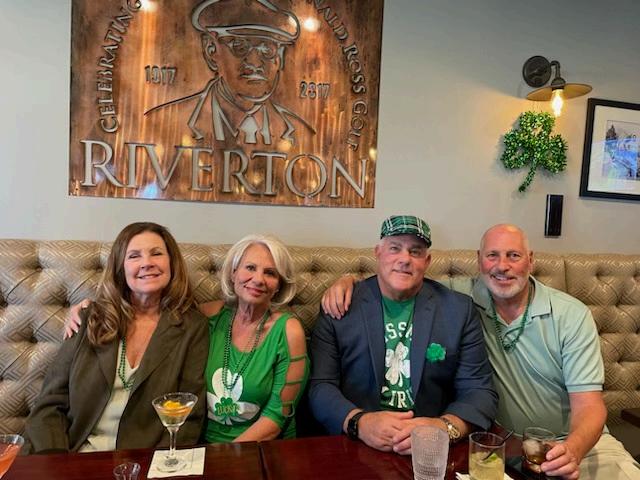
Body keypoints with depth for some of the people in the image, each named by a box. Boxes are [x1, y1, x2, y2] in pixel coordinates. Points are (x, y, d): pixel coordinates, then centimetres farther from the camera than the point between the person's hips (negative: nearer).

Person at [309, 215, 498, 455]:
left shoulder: (459, 309, 4)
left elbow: (480, 391, 1)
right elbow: (321, 386, -2)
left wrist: (445, 427, -18)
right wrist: (358, 421, -20)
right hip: (355, 448, 1)